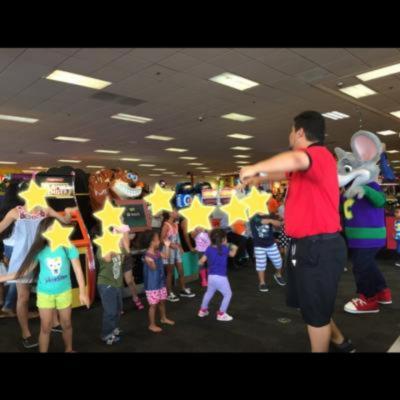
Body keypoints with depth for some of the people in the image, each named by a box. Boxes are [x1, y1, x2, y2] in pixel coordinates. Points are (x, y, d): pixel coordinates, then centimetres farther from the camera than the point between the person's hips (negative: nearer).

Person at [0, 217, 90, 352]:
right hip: (45, 294, 0)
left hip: (64, 292, 0)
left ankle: (69, 350, 39)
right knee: (46, 328, 9)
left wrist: (82, 291, -14)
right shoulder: (40, 250, -10)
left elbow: (78, 270, -12)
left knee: (66, 325, 16)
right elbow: (25, 270, -5)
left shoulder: (68, 247, -15)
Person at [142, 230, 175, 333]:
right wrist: (151, 262, -49)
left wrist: (167, 246, 8)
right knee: (154, 304, 2)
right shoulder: (148, 256, -23)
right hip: (152, 285, -8)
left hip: (161, 282, 8)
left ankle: (164, 318, 42)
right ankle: (152, 325, 17)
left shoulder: (157, 252, 2)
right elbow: (153, 268, -30)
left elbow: (166, 256, 16)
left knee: (162, 301, 22)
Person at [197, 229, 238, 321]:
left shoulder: (209, 249, 0)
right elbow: (232, 254, 13)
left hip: (211, 277, 5)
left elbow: (201, 262, 0)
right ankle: (221, 314, 13)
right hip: (221, 277, -5)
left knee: (209, 293, 28)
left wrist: (201, 262, 24)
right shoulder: (224, 248, -8)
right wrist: (234, 248, 33)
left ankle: (203, 310, 40)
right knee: (228, 294, 12)